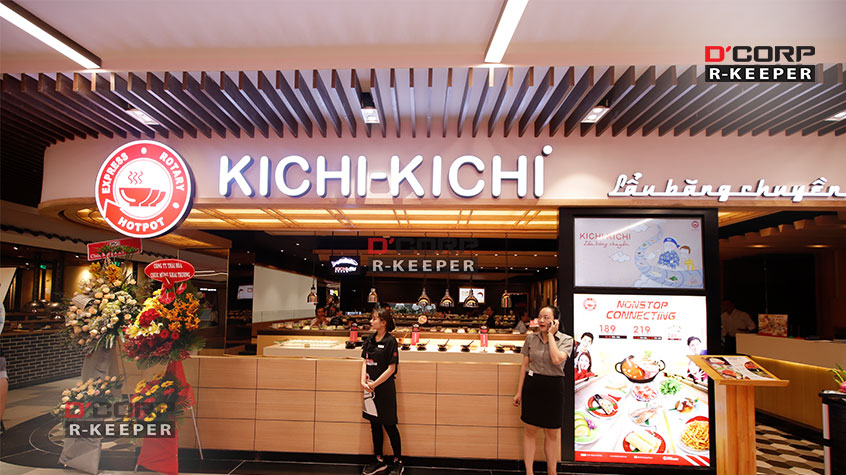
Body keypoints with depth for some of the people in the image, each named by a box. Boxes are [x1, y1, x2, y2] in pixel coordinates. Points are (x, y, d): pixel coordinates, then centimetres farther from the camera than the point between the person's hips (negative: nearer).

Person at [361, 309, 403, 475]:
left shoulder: (390, 341, -13)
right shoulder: (370, 340, 6)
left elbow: (391, 368, -14)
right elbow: (365, 362, 8)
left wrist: (374, 384, -15)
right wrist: (363, 381, -6)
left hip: (385, 387, -6)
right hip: (370, 386, 6)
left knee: (389, 425, 3)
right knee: (375, 424, 14)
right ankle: (380, 461, 28)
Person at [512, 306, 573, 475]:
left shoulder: (566, 340, -4)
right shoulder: (531, 338, 3)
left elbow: (557, 359, -23)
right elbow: (524, 366, 6)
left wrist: (550, 334, -15)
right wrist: (519, 392, 4)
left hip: (553, 387, -1)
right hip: (532, 386, 1)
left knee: (552, 433, 10)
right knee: (529, 430, 6)